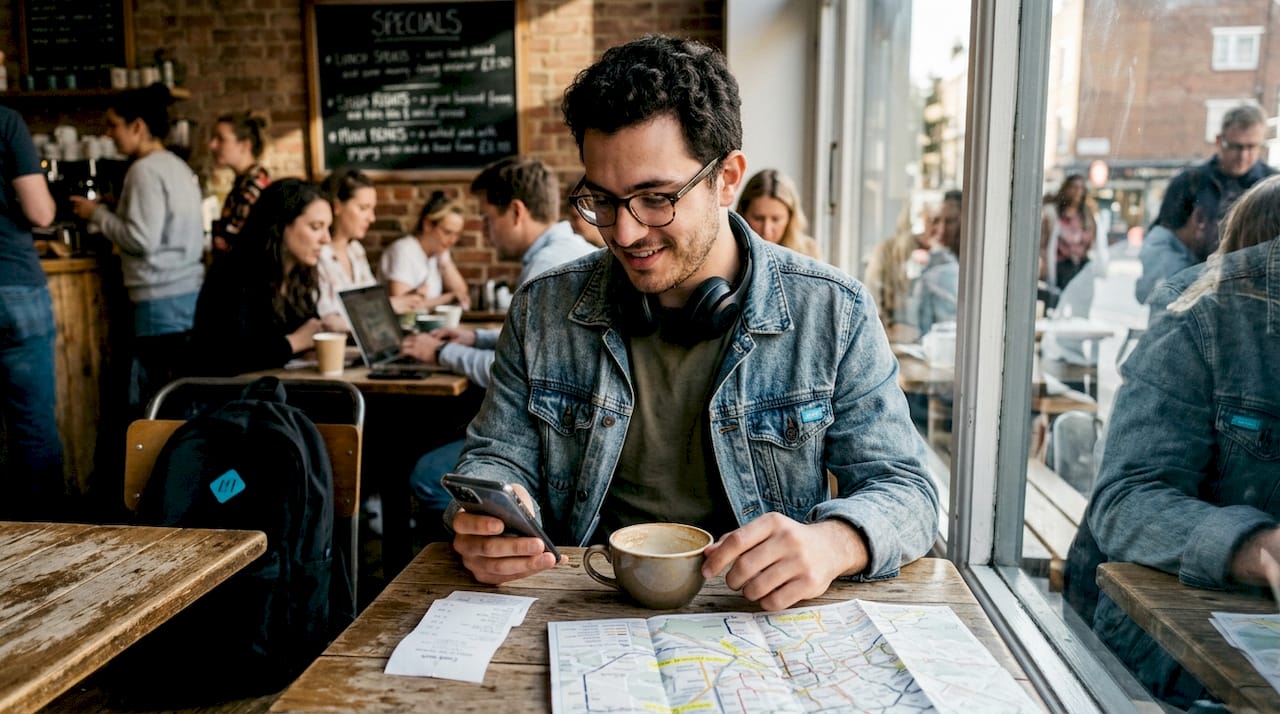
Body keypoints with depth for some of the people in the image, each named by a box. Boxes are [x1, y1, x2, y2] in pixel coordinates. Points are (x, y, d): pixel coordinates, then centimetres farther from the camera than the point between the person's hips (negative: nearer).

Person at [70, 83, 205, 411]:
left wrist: (98, 213, -2)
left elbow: (142, 239, -15)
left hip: (163, 300, -9)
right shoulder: (178, 166, 16)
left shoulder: (146, 169, -10)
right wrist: (109, 215, 18)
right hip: (189, 293, 9)